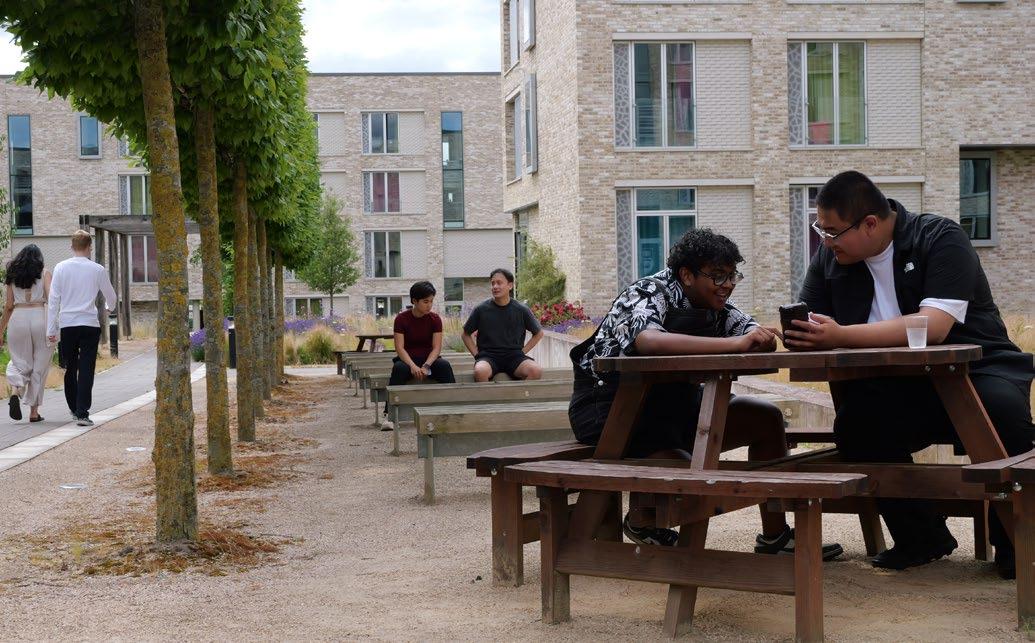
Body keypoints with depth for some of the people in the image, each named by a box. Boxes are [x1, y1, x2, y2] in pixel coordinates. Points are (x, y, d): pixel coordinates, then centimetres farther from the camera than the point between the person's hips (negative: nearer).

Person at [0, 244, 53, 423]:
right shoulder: (44, 274, 5)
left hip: (17, 318, 2)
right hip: (39, 317, -2)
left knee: (20, 361, 14)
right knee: (39, 366, 8)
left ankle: (15, 391, -16)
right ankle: (34, 411, 8)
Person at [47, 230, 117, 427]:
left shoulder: (61, 268, -1)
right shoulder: (97, 270, -2)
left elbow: (53, 300, 0)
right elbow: (110, 295, 12)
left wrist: (51, 329, 5)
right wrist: (110, 307, 36)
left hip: (67, 324, 2)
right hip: (89, 324, -2)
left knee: (70, 369, 15)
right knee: (86, 370, -2)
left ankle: (74, 409, 28)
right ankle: (82, 413, -9)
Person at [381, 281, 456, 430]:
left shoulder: (435, 319, -2)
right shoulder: (401, 319, -6)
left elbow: (437, 347, -9)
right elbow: (400, 348, -14)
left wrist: (426, 366, -27)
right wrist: (413, 366, -31)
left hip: (429, 359, 1)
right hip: (407, 359, -1)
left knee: (445, 365, -31)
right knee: (399, 368, -35)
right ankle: (388, 415, -39)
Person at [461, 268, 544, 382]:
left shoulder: (521, 310, 5)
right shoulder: (481, 310, 4)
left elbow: (538, 334, 19)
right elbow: (466, 335, 16)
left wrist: (522, 351, 8)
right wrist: (477, 354, 4)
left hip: (514, 356, 1)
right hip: (488, 355, -1)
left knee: (536, 371, -30)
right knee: (480, 371, -37)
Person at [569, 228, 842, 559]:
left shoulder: (715, 305, 3)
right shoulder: (648, 293, -21)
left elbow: (757, 334, -5)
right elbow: (648, 341, -43)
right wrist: (736, 343, -46)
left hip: (672, 403, 9)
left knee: (767, 419, 1)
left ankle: (775, 537, 7)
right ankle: (641, 523, 5)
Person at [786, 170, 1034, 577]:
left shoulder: (940, 239, -14)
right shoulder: (831, 257, 4)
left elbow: (934, 326, -28)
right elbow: (810, 333, 2)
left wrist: (841, 335, -34)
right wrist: (797, 336, -23)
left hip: (976, 368, -4)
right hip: (902, 390, 4)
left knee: (1001, 407, -35)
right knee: (854, 422, -26)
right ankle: (922, 538, -5)